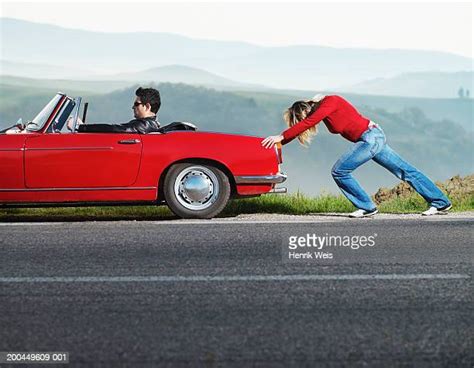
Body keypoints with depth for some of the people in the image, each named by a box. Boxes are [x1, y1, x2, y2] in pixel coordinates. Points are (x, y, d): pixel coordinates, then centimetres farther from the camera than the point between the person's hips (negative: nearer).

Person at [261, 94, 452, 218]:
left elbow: (307, 123, -25)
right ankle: (441, 203, 16)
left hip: (370, 137, -10)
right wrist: (277, 141, 8)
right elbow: (301, 127, 15)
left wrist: (281, 137, -25)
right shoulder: (321, 109, 12)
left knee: (339, 171, -7)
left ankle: (367, 207, 2)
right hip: (375, 137, 10)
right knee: (405, 171, 12)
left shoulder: (330, 102, -14)